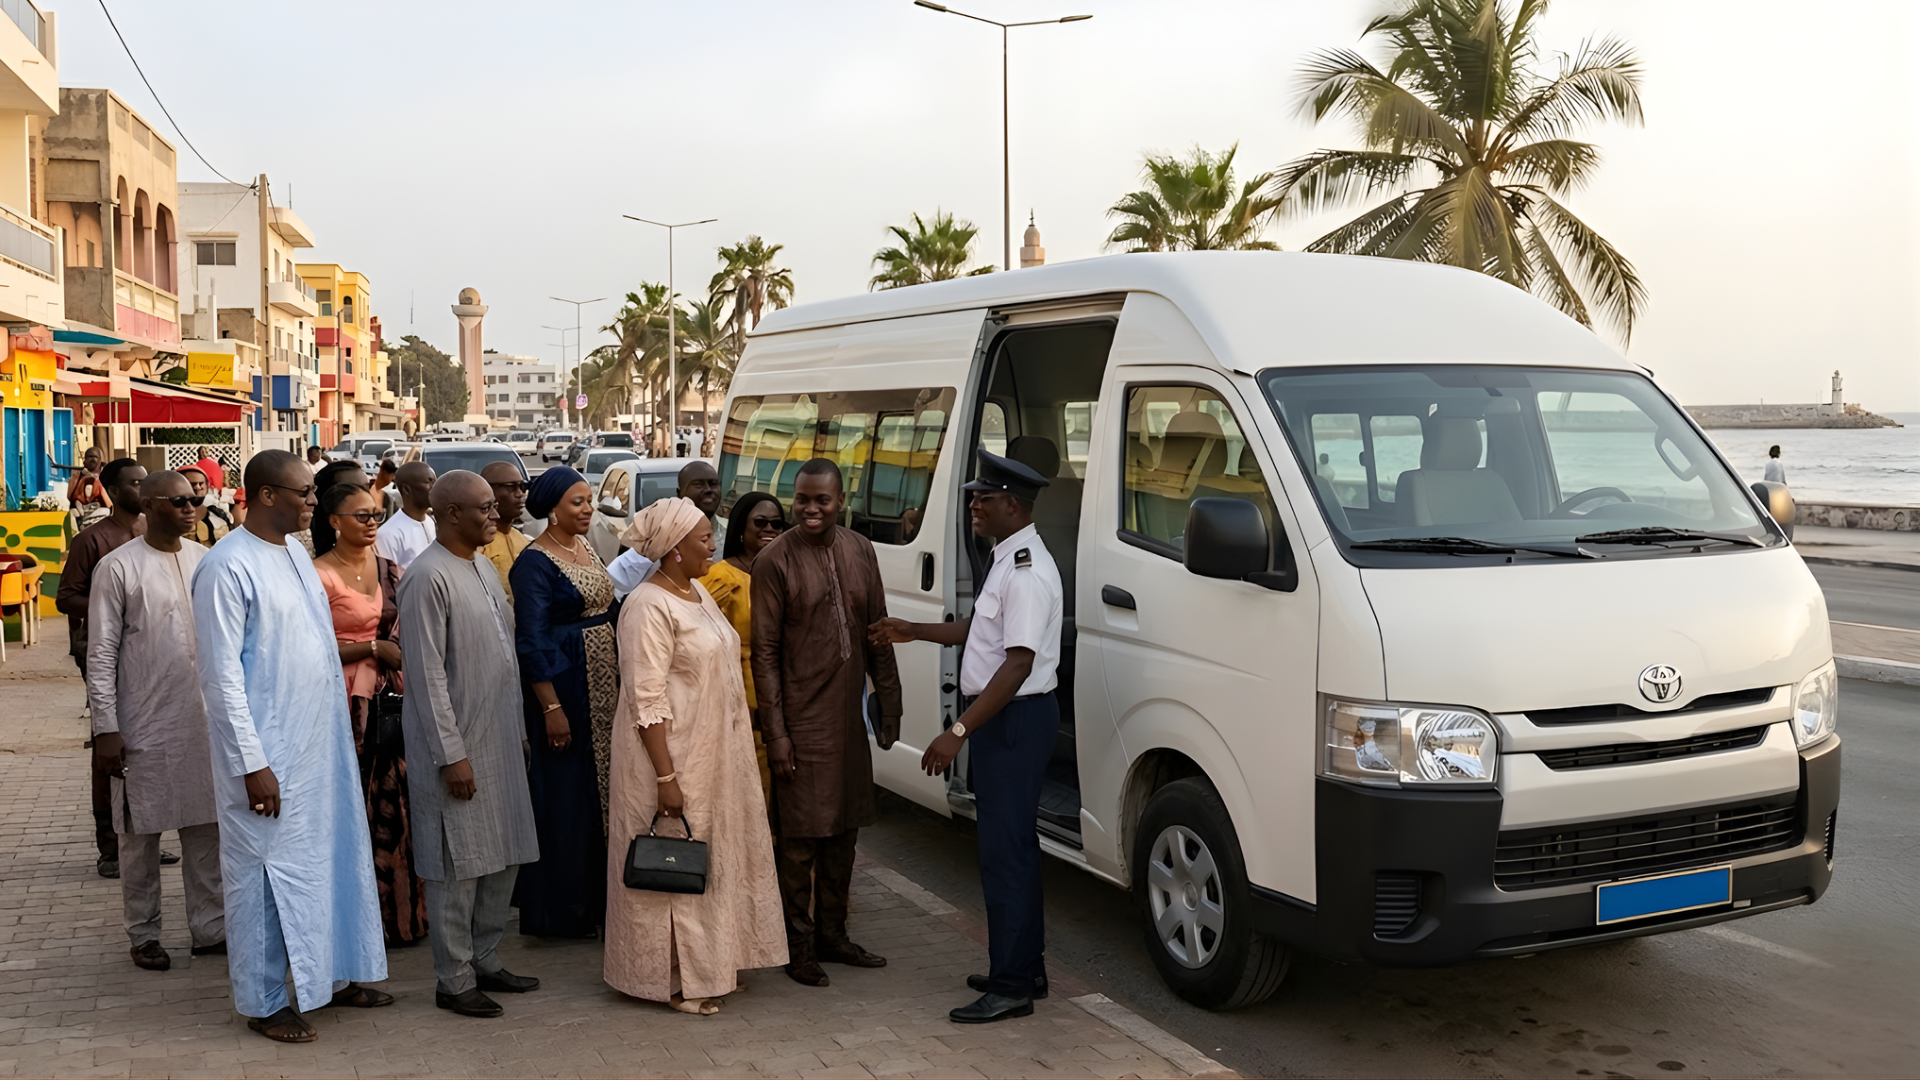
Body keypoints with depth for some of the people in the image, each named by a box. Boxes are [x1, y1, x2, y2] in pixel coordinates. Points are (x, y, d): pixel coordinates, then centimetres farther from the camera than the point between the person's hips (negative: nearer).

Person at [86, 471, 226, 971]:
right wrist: (106, 729, -12)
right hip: (145, 727, -4)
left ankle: (209, 928, 18)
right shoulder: (119, 567, -7)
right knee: (141, 834, 6)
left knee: (207, 827, 8)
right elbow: (101, 655, -8)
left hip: (205, 721, 5)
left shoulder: (205, 560, 8)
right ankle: (144, 935, 19)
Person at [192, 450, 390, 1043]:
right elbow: (221, 674, -17)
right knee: (267, 871, 4)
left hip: (321, 745, 8)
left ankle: (332, 975, 31)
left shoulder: (295, 555, 10)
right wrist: (252, 763, -19)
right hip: (269, 754, -8)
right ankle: (263, 1001, 18)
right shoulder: (228, 566, -16)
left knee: (332, 858, 16)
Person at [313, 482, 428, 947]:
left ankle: (399, 914, 15)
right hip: (343, 702, -5)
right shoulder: (320, 574, -7)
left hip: (389, 700, 6)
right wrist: (374, 648, -13)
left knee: (392, 804, 6)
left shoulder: (389, 571, 12)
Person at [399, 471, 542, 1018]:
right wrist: (452, 753, -19)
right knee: (459, 866, 0)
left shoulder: (484, 569, 12)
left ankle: (485, 961, 27)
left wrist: (514, 734, 16)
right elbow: (427, 673, -18)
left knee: (503, 858, 14)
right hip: (457, 747, -9)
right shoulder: (428, 577, -15)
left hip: (499, 741, 9)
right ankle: (454, 980, 12)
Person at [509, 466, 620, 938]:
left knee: (601, 783, 13)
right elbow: (532, 641, -17)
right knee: (566, 791, -1)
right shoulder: (535, 562, -14)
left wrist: (621, 676, 14)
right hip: (564, 685, -8)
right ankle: (562, 910, 11)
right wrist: (551, 707, -19)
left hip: (603, 681, 8)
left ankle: (596, 894, 26)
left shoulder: (586, 548, 11)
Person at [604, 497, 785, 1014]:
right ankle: (675, 980, 12)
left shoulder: (698, 594, 11)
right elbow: (647, 701, -21)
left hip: (716, 757, 9)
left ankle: (714, 963, 28)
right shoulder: (649, 608, -18)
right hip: (673, 759, -9)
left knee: (716, 859, 16)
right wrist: (666, 777, -24)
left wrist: (739, 752, 19)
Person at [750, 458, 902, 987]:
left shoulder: (860, 551, 6)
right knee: (801, 839, 2)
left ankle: (832, 934, 27)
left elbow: (877, 633, 12)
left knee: (844, 831, 14)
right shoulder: (775, 560, -10)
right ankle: (799, 947, 15)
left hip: (848, 719, 6)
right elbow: (765, 651, -10)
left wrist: (888, 704, 9)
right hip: (801, 720, -6)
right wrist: (775, 731, -13)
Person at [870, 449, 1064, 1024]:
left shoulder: (1028, 574, -21)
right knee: (1013, 845, 17)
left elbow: (1018, 663, -26)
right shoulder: (1008, 561, 13)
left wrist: (959, 731, -27)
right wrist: (912, 631, 23)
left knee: (1005, 851, -6)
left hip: (1016, 720, -11)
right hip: (1003, 718, 11)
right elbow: (980, 629, 26)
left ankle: (1011, 986, 1)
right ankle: (1025, 966, 28)